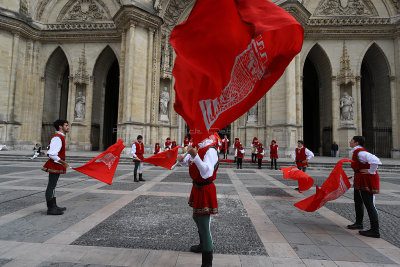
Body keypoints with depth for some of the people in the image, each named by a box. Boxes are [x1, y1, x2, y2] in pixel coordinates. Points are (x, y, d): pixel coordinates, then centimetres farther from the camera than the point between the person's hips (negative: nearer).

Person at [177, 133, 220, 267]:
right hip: (197, 187, 10)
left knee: (204, 225, -4)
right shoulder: (197, 147, 4)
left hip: (205, 190, -10)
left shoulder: (210, 150, -24)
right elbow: (186, 162, 15)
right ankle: (203, 245, 52)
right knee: (197, 217, 27)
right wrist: (182, 159, -9)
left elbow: (207, 173, -37)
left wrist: (195, 156, -44)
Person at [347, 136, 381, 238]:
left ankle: (375, 231, 4)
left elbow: (375, 161, -34)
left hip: (367, 180, -11)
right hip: (360, 180, 11)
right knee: (358, 202, 20)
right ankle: (359, 223, 35)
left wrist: (370, 171, -22)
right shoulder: (357, 151, 11)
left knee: (369, 205, -5)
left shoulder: (360, 152, -22)